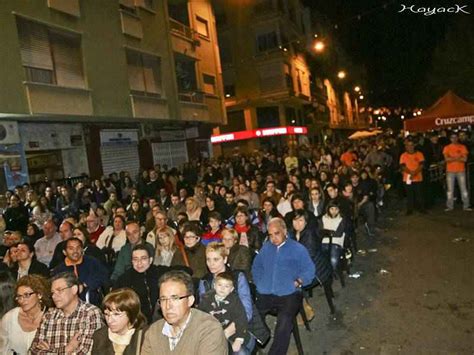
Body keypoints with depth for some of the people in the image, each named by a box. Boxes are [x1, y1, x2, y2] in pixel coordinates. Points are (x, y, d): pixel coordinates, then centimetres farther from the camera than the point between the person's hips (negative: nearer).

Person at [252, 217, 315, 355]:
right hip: (265, 294, 4)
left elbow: (309, 271, 1)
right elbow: (256, 266, 23)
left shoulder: (298, 249, 6)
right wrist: (259, 283, 9)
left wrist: (297, 283, -13)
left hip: (288, 295, -3)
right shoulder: (266, 247, 19)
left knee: (284, 325, -26)